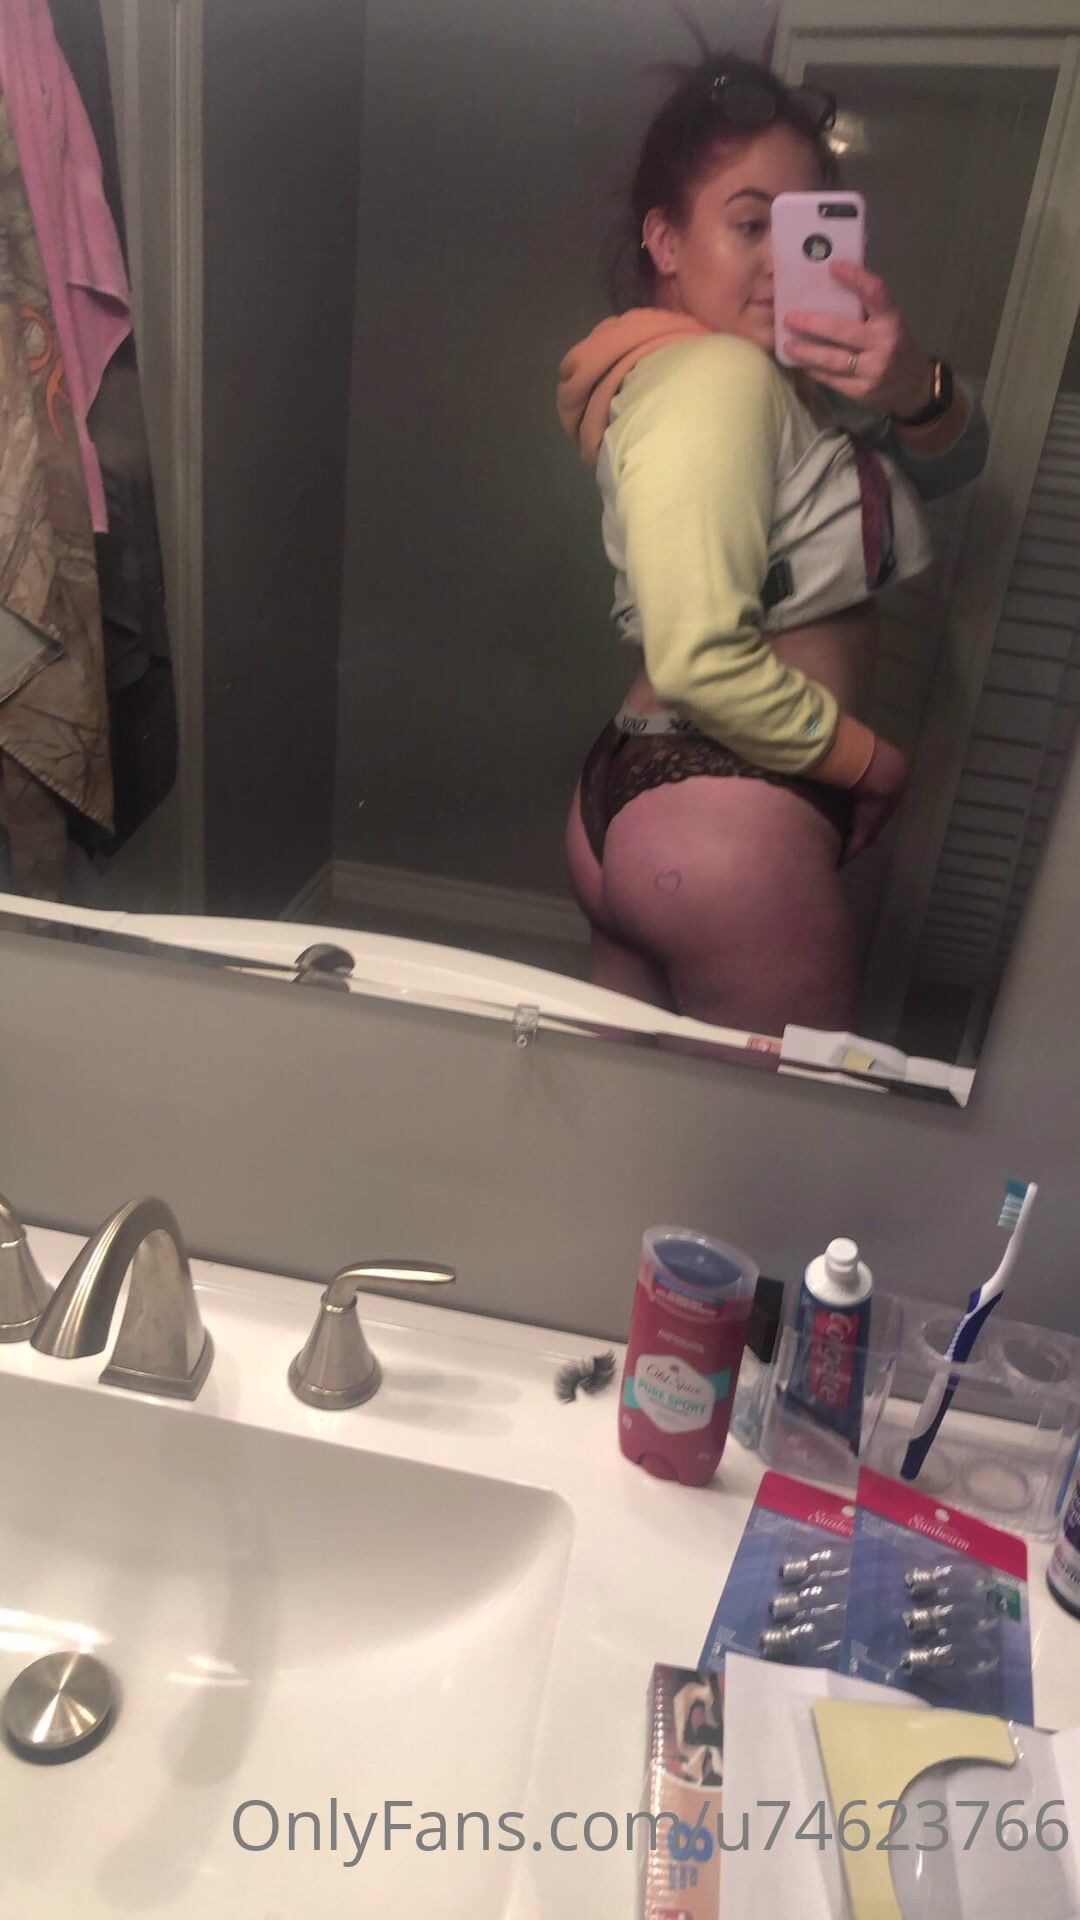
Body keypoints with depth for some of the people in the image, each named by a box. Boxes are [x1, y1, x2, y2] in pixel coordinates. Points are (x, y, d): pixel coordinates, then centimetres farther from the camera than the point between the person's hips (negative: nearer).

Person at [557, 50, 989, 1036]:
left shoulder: (772, 372, 17)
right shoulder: (720, 375, -14)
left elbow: (949, 465, 11)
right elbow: (702, 659, -24)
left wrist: (914, 388, -13)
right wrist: (876, 763, -9)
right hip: (727, 821, -10)